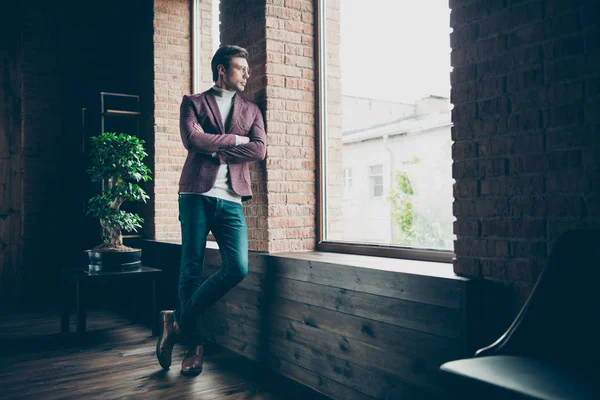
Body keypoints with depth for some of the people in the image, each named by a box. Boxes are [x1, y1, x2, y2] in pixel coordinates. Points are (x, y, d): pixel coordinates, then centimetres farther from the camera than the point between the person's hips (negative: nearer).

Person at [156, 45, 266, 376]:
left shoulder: (251, 110, 19)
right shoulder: (193, 103, 11)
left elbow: (260, 150, 1)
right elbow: (192, 139, -9)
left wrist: (215, 148, -6)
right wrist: (234, 140, -2)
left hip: (231, 200, 3)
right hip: (196, 194, -2)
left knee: (237, 268, -12)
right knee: (191, 270, 0)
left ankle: (179, 321, 6)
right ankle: (194, 345, 16)